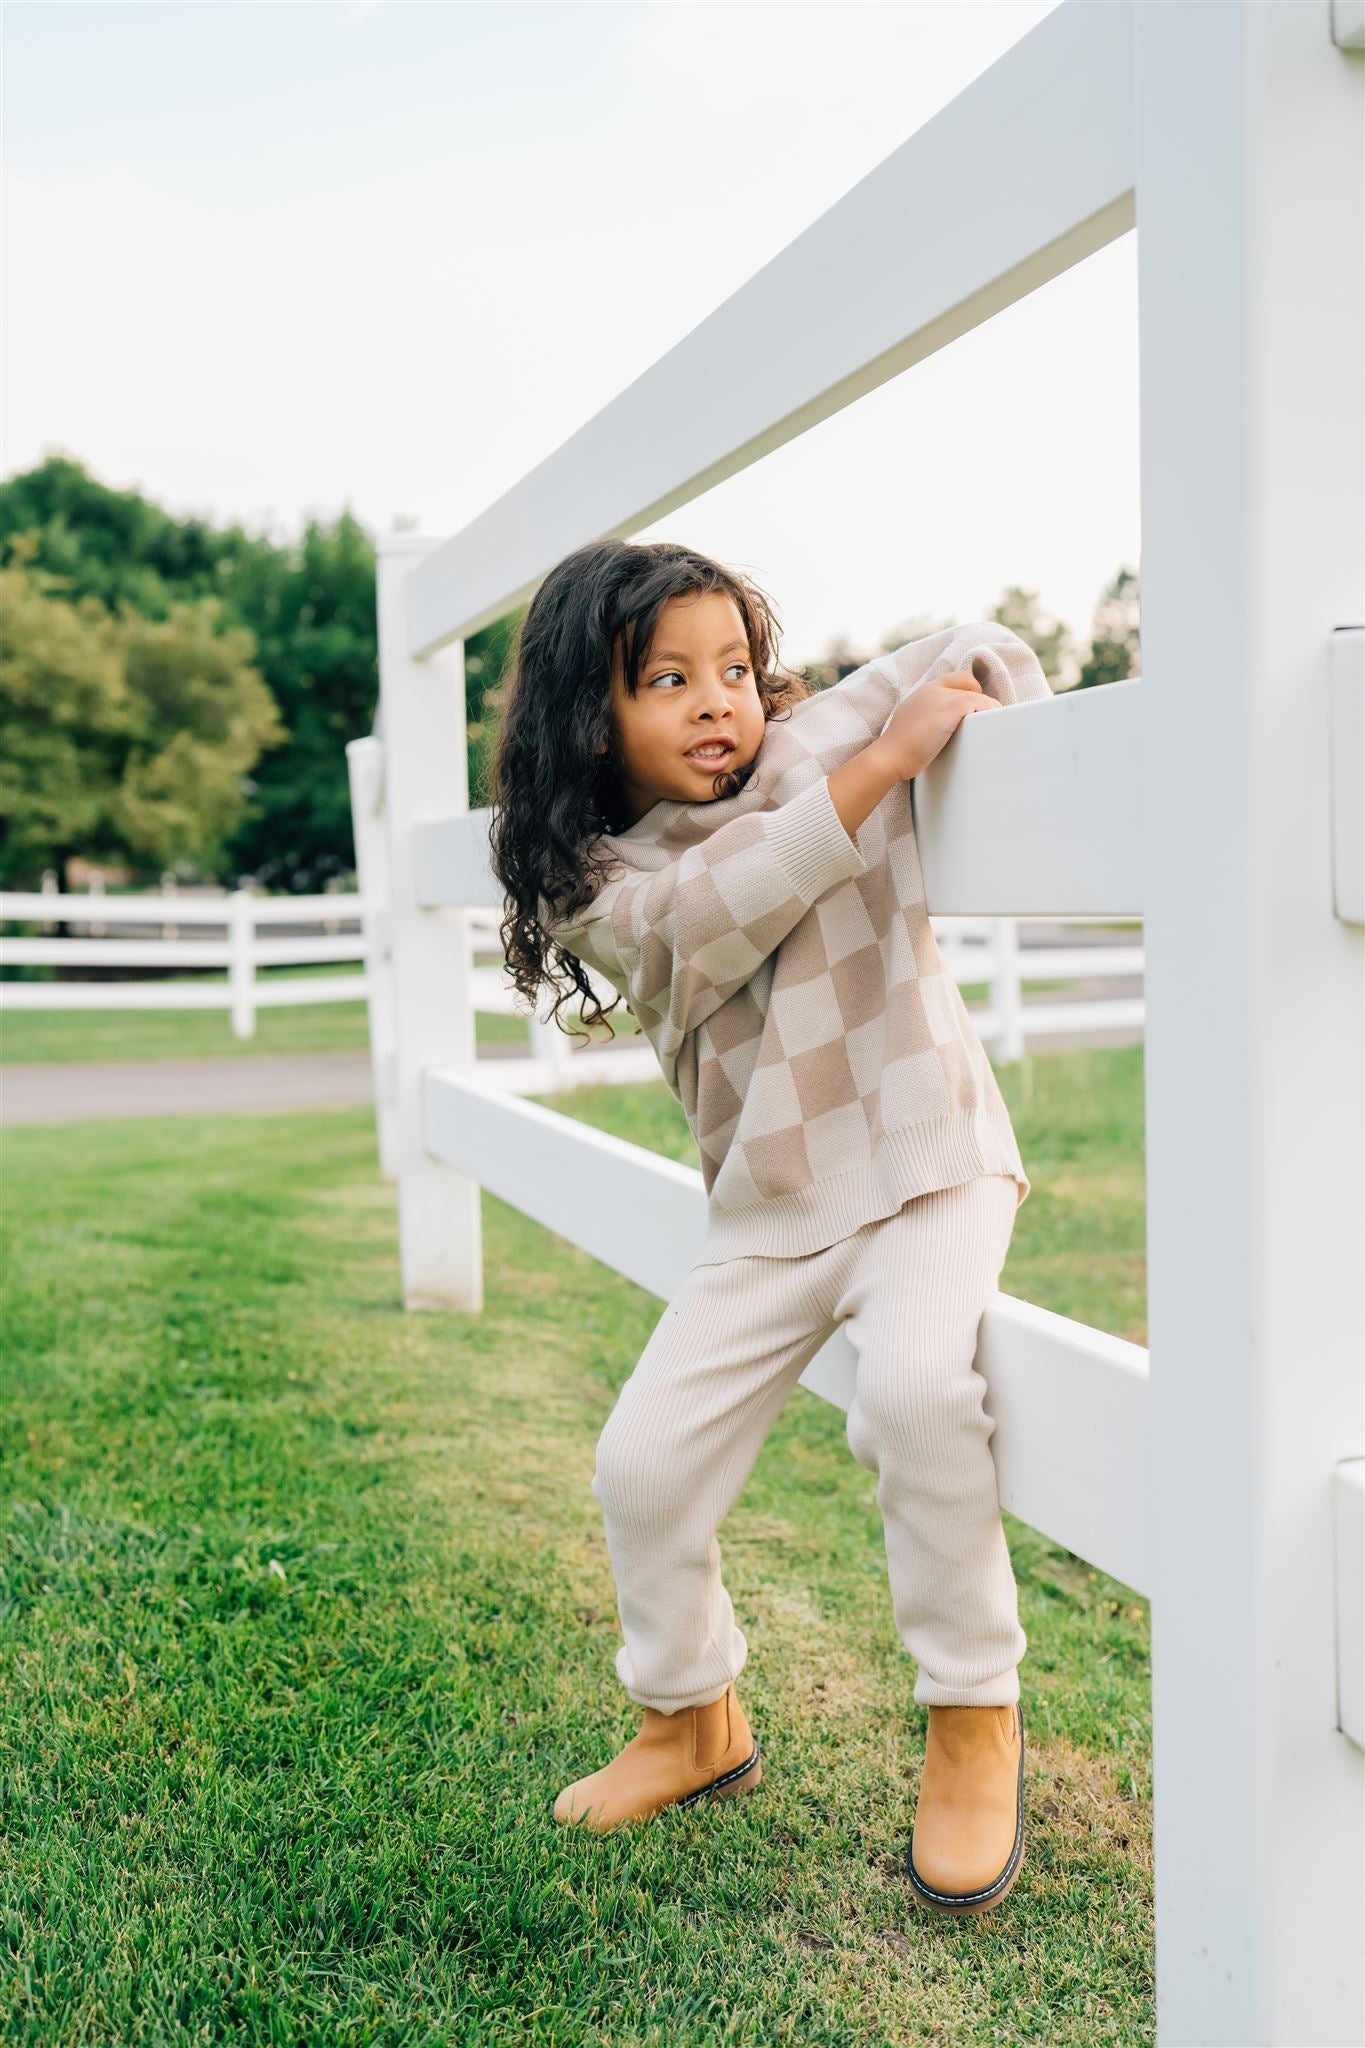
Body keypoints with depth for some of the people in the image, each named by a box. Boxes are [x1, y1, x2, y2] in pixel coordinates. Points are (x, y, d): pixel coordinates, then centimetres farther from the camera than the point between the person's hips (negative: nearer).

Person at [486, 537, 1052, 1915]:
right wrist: (882, 766, -28)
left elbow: (986, 657, 5)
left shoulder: (817, 739, -5)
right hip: (765, 1213, 3)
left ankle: (975, 1719, -5)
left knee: (915, 1386, -30)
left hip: (924, 1162, -3)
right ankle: (691, 1723, 28)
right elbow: (704, 913, -25)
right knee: (643, 1463, -1)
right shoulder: (597, 882, -4)